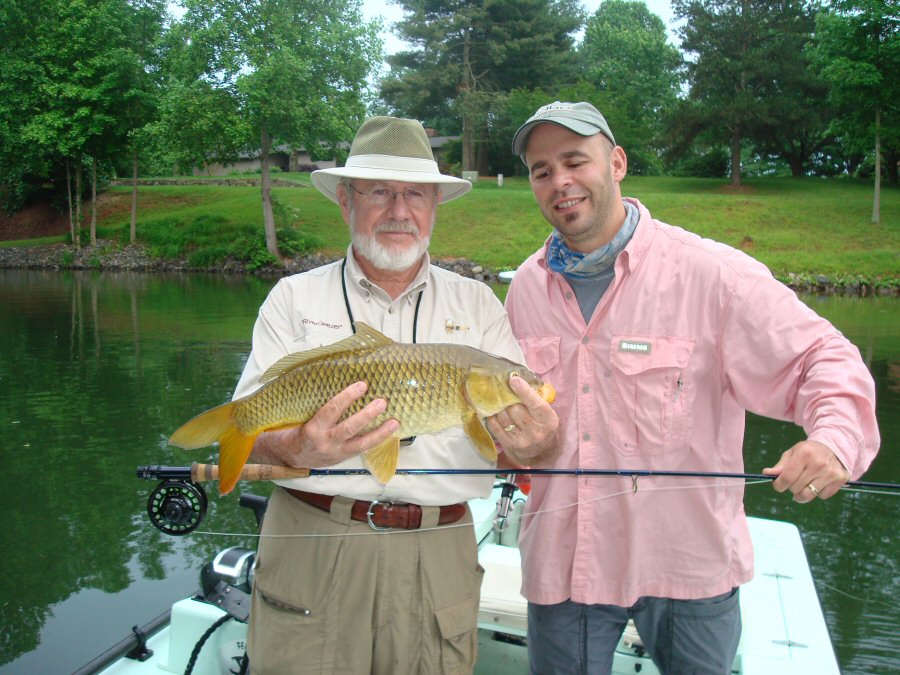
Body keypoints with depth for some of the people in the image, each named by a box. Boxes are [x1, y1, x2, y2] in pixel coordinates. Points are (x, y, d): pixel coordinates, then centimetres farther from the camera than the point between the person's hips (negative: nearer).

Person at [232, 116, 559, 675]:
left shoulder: (478, 304, 9)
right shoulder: (294, 298, 5)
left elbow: (526, 418, 1)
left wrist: (533, 444, -23)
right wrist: (299, 449, -27)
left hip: (438, 556, 1)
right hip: (313, 549, -1)